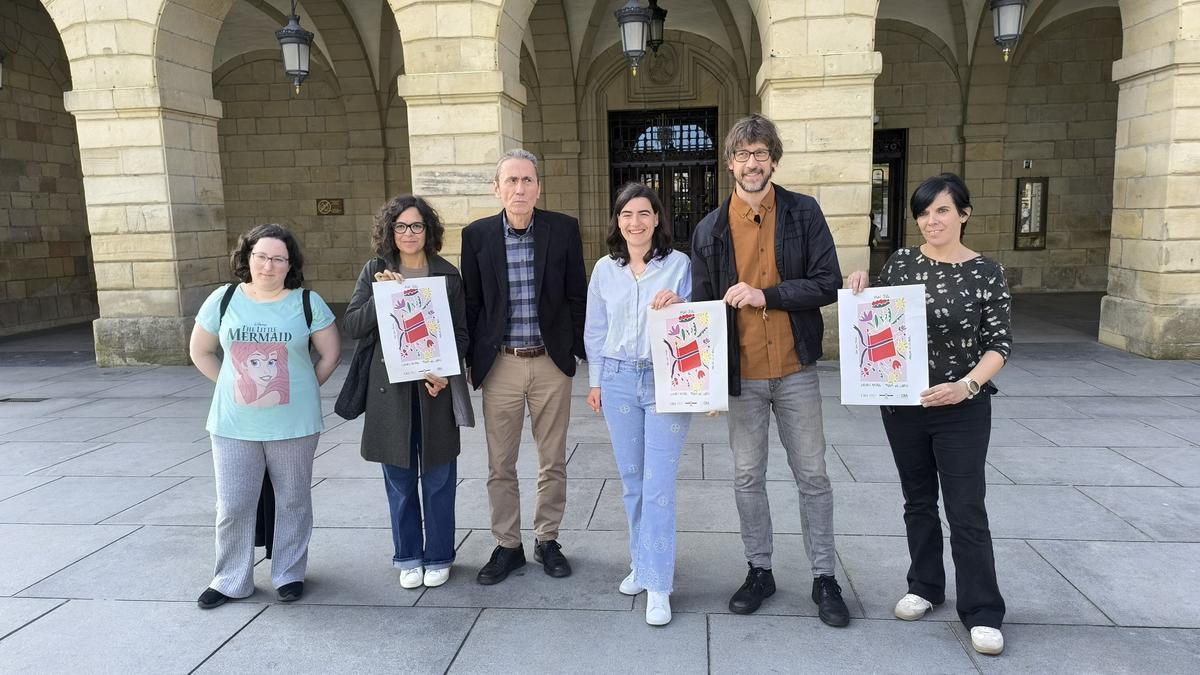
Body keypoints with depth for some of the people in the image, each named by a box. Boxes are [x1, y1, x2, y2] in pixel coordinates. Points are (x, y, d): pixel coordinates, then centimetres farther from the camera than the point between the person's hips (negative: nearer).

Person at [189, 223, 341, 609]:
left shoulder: (307, 303, -4)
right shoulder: (223, 300, 1)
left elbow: (330, 353, 4)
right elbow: (200, 352, 12)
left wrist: (302, 389, 1)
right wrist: (232, 385, 5)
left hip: (294, 425, -1)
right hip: (233, 426, 2)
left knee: (292, 502, 10)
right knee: (233, 506, 8)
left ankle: (289, 574, 27)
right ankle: (230, 580, 25)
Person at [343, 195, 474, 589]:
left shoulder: (447, 274, 2)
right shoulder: (375, 272, 4)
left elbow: (460, 333, 3)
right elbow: (353, 327, -1)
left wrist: (445, 372, -12)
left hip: (435, 388, -1)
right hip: (390, 389, 1)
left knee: (438, 479, 8)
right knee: (400, 480, 10)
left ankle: (438, 557, 23)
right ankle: (408, 558, 26)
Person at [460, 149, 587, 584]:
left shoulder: (563, 229, -2)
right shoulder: (477, 235, -1)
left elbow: (577, 295, 3)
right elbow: (472, 303, 4)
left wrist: (581, 351, 1)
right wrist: (471, 361, 4)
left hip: (552, 362, 0)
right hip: (500, 365, 0)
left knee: (553, 461, 11)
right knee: (500, 466, 9)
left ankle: (546, 540, 30)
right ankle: (507, 545, 26)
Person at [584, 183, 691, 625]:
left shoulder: (679, 264, -1)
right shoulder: (605, 269, 7)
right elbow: (595, 329, 13)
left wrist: (679, 306, -18)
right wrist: (595, 381, 11)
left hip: (666, 380, -3)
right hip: (618, 379, 3)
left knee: (659, 484, -5)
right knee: (631, 479, 12)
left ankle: (657, 585, 4)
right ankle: (641, 562, 29)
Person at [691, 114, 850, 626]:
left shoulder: (804, 213, -3)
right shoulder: (710, 230, 1)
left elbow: (828, 284, -9)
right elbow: (703, 305, 5)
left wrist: (766, 295, -20)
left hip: (795, 371, -1)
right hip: (741, 374, 2)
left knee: (812, 475, 8)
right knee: (747, 478, 11)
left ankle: (824, 577, 23)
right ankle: (759, 571, 28)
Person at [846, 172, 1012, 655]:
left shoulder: (986, 272, -6)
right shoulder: (900, 262, 1)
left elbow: (1000, 344, -7)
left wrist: (966, 386, -22)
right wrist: (860, 292, -10)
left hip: (962, 409, -3)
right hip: (902, 403, 3)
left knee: (966, 509, 0)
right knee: (918, 500, 15)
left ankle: (982, 612, 13)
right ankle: (925, 586, 32)